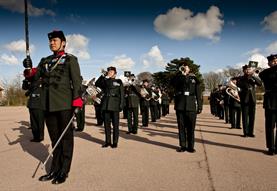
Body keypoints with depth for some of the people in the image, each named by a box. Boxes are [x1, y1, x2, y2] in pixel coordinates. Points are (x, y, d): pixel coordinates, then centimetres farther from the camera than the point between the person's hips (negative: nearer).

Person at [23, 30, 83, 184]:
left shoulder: (70, 59, 2)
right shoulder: (45, 61, 17)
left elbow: (77, 80, -8)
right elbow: (35, 76, 9)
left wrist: (77, 100, -19)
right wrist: (29, 72, -14)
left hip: (65, 105, -5)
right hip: (49, 106, 5)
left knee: (66, 137, 3)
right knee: (55, 138, 13)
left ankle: (64, 171, 13)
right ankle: (55, 170, 25)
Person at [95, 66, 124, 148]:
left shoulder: (118, 81, 7)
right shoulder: (105, 81, 15)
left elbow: (122, 94, 2)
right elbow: (97, 83, -1)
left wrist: (121, 105, -7)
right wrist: (105, 76, -6)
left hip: (115, 106, -3)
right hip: (106, 105, 3)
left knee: (115, 124, 1)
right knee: (106, 124, 6)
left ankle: (115, 142, 9)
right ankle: (108, 141, 16)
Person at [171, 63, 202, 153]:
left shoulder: (194, 78, 12)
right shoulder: (178, 77, 13)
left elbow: (198, 93, 8)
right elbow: (172, 83, -10)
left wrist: (199, 106, 2)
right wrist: (181, 73, -10)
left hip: (191, 106, -1)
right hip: (180, 105, 1)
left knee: (191, 127, 1)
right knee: (181, 126, 3)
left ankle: (190, 146, 10)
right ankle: (182, 145, 11)